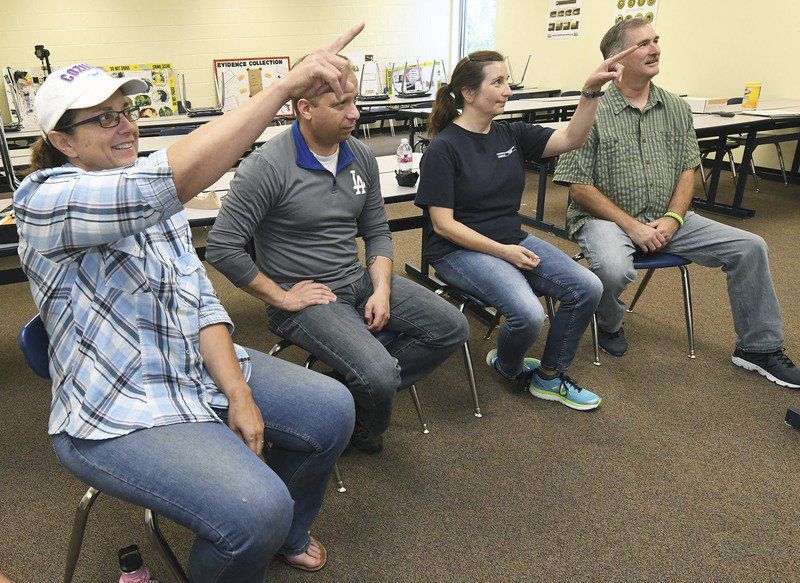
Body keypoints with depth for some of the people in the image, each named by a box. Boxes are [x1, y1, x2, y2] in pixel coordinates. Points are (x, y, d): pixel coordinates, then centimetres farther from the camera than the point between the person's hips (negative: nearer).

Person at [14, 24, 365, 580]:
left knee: (332, 410, 2)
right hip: (119, 416, -7)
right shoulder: (43, 201, -18)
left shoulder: (157, 199, 7)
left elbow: (200, 298, 1)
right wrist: (289, 82, -39)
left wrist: (238, 393, -11)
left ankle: (284, 532, 29)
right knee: (256, 513, -25)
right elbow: (177, 176, -36)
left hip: (199, 367, 8)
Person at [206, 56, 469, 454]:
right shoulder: (266, 167, -18)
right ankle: (364, 426, 12)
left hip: (359, 282, 7)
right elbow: (222, 247, -18)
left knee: (452, 327, 1)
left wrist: (382, 290, -5)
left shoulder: (361, 157, 3)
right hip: (306, 298, -7)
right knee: (380, 375, -26)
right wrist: (282, 297, -14)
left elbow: (377, 231, 11)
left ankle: (361, 389, 11)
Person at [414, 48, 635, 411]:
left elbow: (570, 139, 2)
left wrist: (591, 91, -13)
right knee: (528, 314, -29)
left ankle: (549, 377, 10)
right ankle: (507, 366, 10)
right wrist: (502, 251, -17)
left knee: (587, 288, -10)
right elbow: (444, 224, -14)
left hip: (513, 240, 7)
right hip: (461, 249, -7)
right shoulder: (443, 149, -11)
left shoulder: (511, 136, 8)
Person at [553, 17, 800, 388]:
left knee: (750, 247, -4)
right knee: (613, 269, -38)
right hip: (605, 217, -5)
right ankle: (609, 324, 1)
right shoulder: (593, 112, -8)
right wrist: (631, 225, -17)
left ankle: (758, 348, 14)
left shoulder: (676, 109, 9)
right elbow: (579, 185, -12)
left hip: (666, 219, 6)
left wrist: (672, 219, -9)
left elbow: (687, 170, 10)